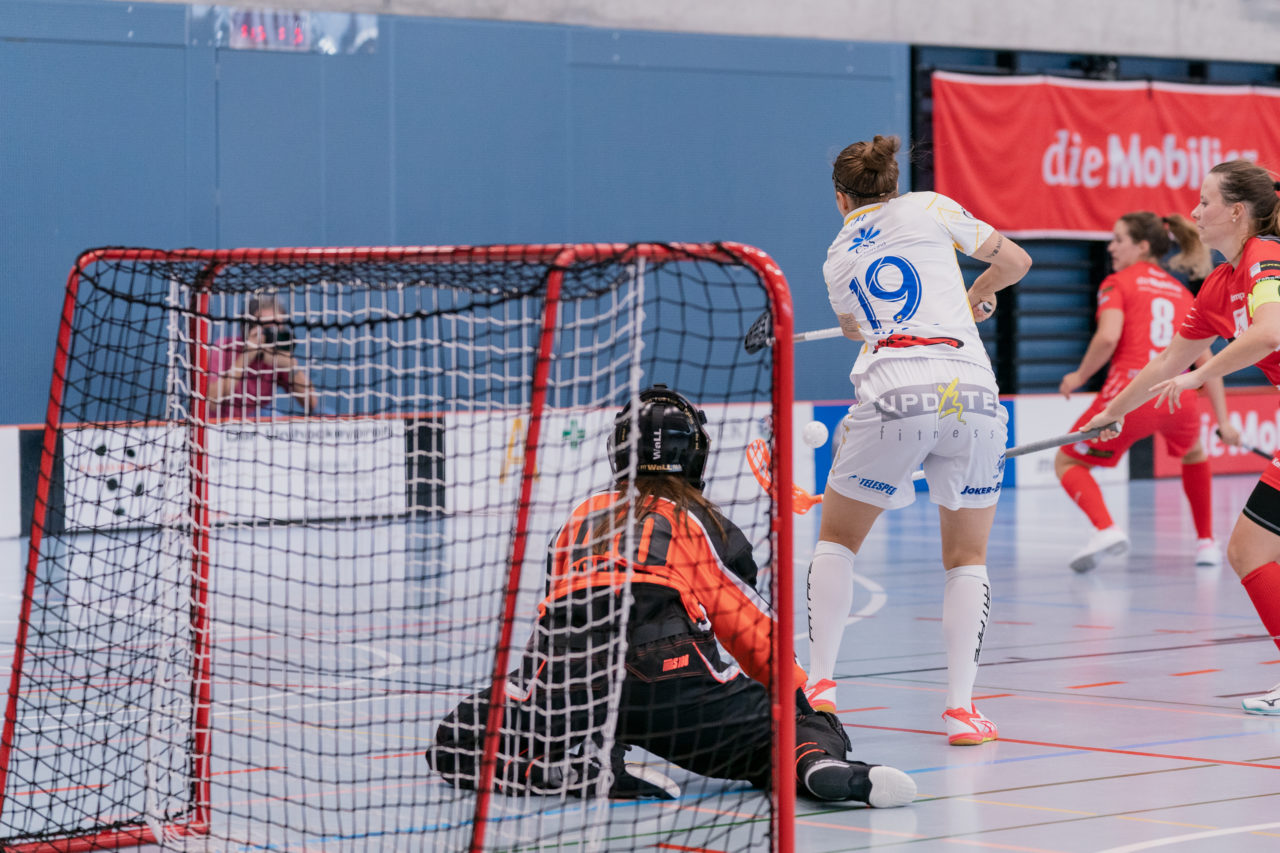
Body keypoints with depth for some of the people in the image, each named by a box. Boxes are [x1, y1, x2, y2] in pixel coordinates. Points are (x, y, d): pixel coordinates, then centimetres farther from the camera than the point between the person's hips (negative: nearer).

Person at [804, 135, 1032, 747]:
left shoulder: (837, 259, 22)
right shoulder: (929, 209, 14)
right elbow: (1014, 260, 20)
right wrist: (977, 296, 40)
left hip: (890, 397, 0)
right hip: (971, 390, 0)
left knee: (837, 541, 20)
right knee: (967, 559, 14)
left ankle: (820, 686, 9)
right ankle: (961, 708, 3)